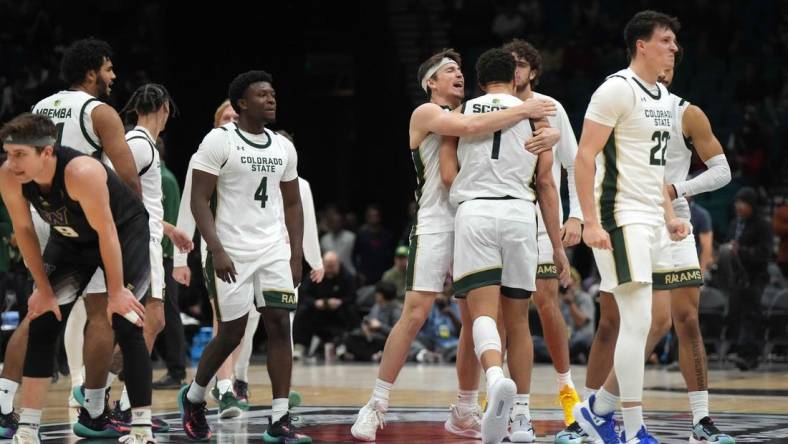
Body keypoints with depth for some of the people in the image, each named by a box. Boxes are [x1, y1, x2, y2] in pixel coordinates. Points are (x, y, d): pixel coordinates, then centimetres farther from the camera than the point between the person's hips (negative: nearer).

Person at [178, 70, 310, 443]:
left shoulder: (283, 147, 10)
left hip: (274, 252, 5)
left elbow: (292, 204, 17)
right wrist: (217, 250, -20)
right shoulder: (219, 141, -8)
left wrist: (296, 255, 8)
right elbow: (199, 200, -11)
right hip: (232, 254, -5)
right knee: (231, 334, 1)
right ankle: (193, 397, 27)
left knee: (279, 327, -6)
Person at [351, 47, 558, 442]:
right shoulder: (426, 114, -1)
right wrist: (523, 111, -16)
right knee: (415, 314, -13)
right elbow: (469, 127, -20)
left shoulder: (471, 113, 20)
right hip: (435, 226, -7)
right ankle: (376, 406, -9)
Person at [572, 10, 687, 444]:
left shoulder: (663, 96, 16)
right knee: (637, 322, -12)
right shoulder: (617, 89, -12)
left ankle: (598, 408, 24)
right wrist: (591, 223, -21)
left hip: (651, 221, 9)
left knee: (652, 322, 12)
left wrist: (669, 215, 16)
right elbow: (584, 158, -15)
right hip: (620, 219, -9)